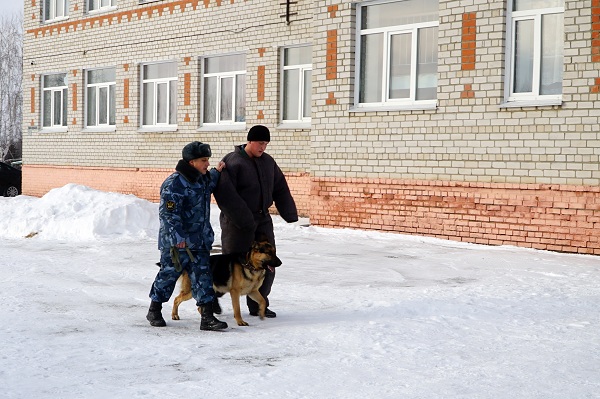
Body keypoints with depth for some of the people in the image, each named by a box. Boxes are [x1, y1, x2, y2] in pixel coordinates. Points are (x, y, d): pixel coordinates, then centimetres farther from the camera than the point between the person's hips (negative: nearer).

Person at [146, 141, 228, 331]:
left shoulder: (202, 179, 10)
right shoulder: (174, 183, -18)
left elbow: (209, 186, 37)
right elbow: (168, 213, -22)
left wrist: (216, 173, 20)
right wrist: (177, 237, -25)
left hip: (200, 241, 7)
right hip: (176, 242, -7)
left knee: (203, 276, 2)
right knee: (169, 273, 6)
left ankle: (207, 317, 2)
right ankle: (154, 311, 25)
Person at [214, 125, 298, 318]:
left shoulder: (268, 161, 10)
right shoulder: (233, 162, -13)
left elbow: (280, 189, 16)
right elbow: (225, 193, -22)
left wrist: (290, 214, 7)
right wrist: (243, 218, -26)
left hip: (262, 219, 7)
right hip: (237, 222, -7)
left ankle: (258, 305, 16)